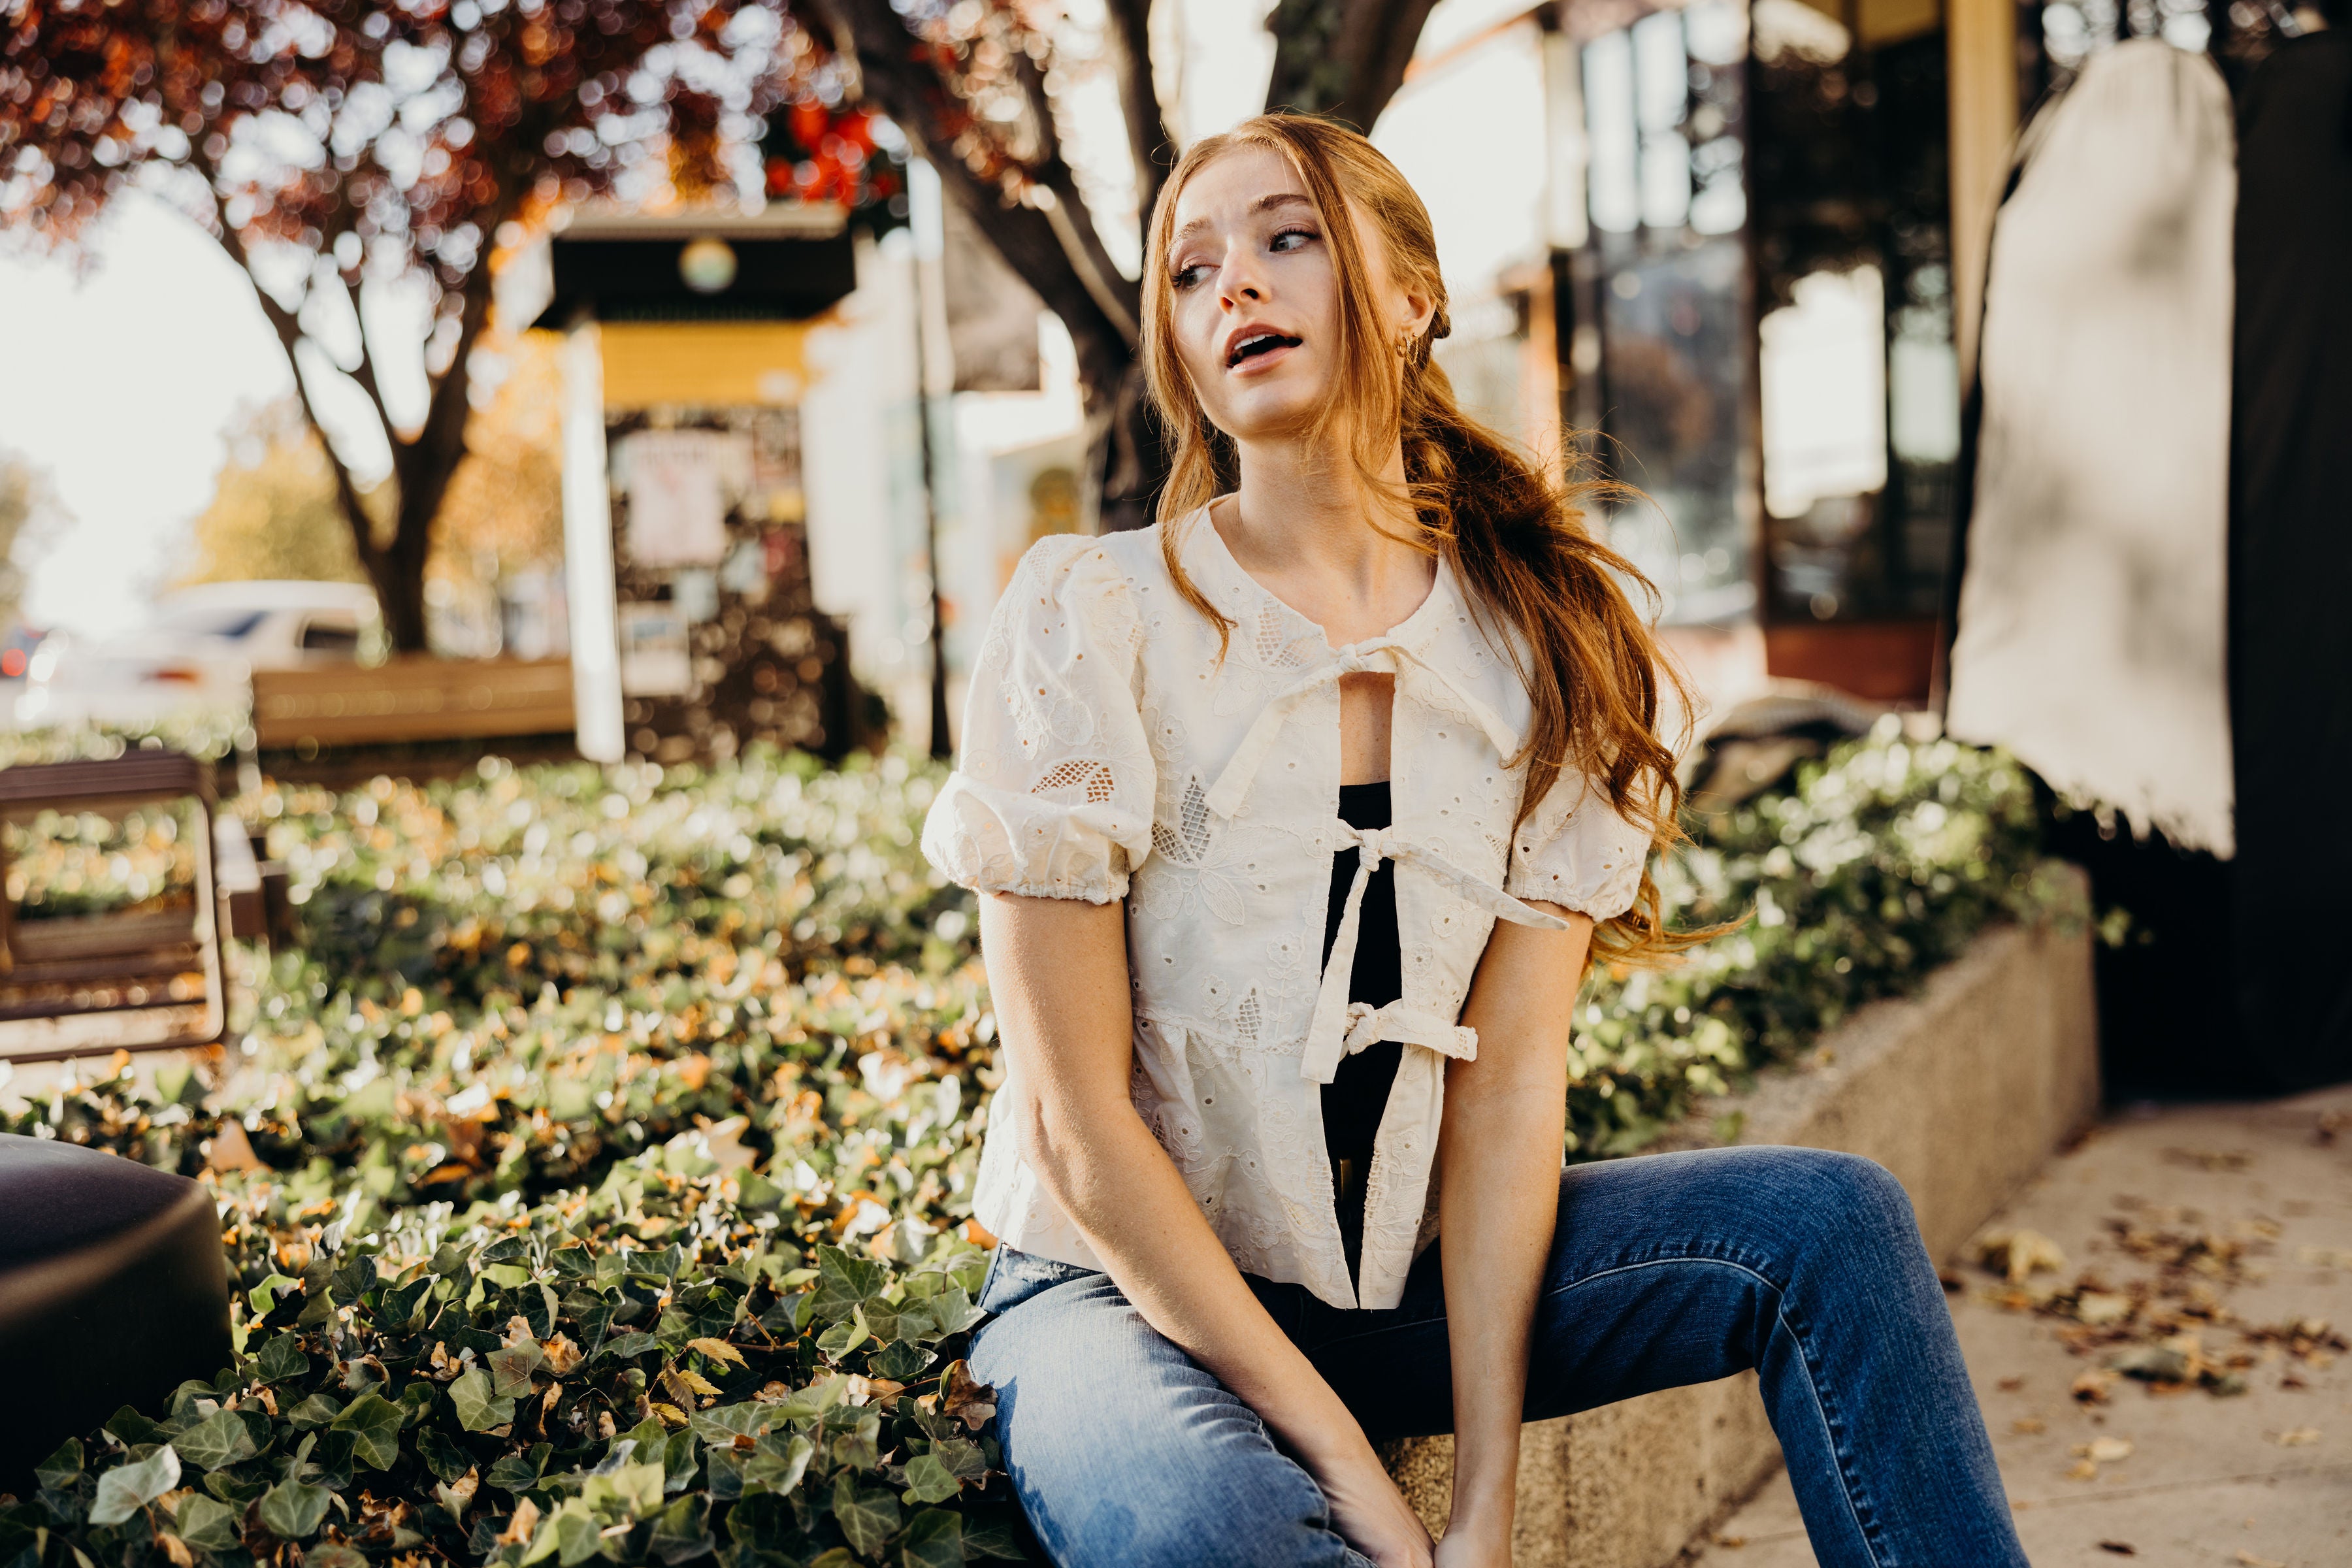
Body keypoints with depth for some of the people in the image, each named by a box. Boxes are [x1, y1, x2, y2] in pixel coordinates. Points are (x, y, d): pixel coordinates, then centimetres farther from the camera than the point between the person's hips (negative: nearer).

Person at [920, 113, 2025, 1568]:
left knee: (1831, 1220, -15)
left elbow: (1511, 1078, -7)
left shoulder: (1548, 650, -1)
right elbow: (1078, 1119, -14)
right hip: (1126, 1286, -4)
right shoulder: (1091, 618, -12)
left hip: (1406, 1276, 4)